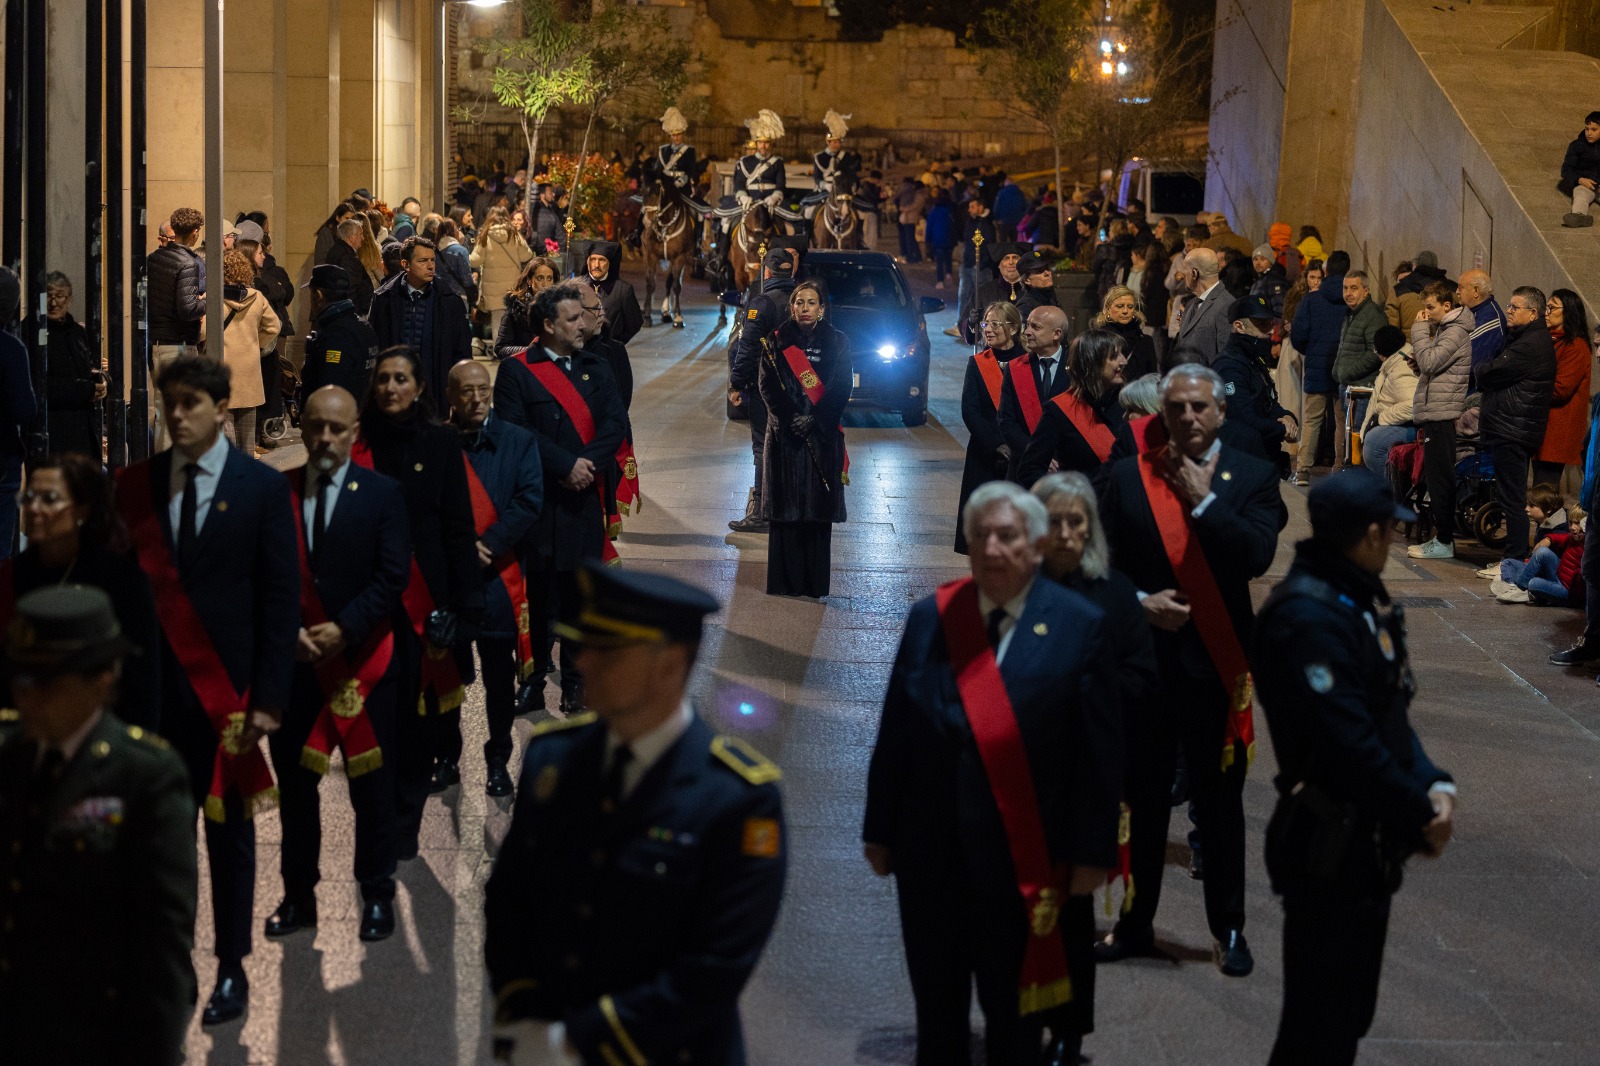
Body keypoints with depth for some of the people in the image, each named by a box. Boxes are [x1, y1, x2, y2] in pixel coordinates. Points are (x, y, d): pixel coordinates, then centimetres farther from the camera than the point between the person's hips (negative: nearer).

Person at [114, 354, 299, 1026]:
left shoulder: (262, 487, -3)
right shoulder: (136, 485, 4)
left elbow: (280, 599, -4)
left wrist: (268, 698, -9)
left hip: (228, 687, -2)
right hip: (156, 688, 2)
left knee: (230, 832, 9)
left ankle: (231, 970, 18)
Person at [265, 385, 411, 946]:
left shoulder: (382, 493, -2)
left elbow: (392, 577, -8)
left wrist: (342, 629, -16)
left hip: (363, 659, -2)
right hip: (294, 661, 2)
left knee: (372, 784, 6)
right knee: (294, 783, 8)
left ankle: (377, 895, 18)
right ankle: (298, 895, 19)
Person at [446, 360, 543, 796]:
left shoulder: (518, 442, 2)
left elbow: (529, 500, -7)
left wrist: (487, 544, -16)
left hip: (497, 575, 0)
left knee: (500, 674, 7)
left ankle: (498, 761, 20)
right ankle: (446, 755, 24)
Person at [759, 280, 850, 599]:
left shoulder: (838, 343, 4)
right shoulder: (775, 342, 5)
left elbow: (841, 388, -3)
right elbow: (767, 384, -2)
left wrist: (814, 421, -14)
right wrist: (791, 418, -14)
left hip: (822, 436, 0)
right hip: (785, 436, 0)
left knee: (818, 511, 0)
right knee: (785, 511, 0)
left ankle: (815, 582, 5)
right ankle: (785, 581, 5)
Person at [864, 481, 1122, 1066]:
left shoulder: (1080, 627, -7)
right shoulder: (929, 619, 1)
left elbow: (1101, 750, -6)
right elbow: (894, 733, 5)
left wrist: (1092, 852, -7)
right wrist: (880, 830, 5)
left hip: (1026, 859, -3)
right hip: (932, 856, 3)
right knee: (936, 1015, 15)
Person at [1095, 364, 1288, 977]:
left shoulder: (1252, 478, -1)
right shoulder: (1128, 478, 3)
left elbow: (1257, 555, -16)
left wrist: (1203, 501, -15)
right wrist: (1140, 601, -13)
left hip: (1216, 664, -2)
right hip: (1144, 659, 2)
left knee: (1219, 802, 8)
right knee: (1142, 799, 11)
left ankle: (1228, 929, 21)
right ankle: (1137, 923, 24)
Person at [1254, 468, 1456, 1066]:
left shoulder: (1358, 600, 9)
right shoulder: (1308, 616, -24)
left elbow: (1391, 713, 11)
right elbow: (1349, 744, -26)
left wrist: (1432, 786, -5)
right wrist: (1420, 814, -15)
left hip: (1366, 843, 10)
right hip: (1329, 848, -10)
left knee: (1349, 1012, 20)